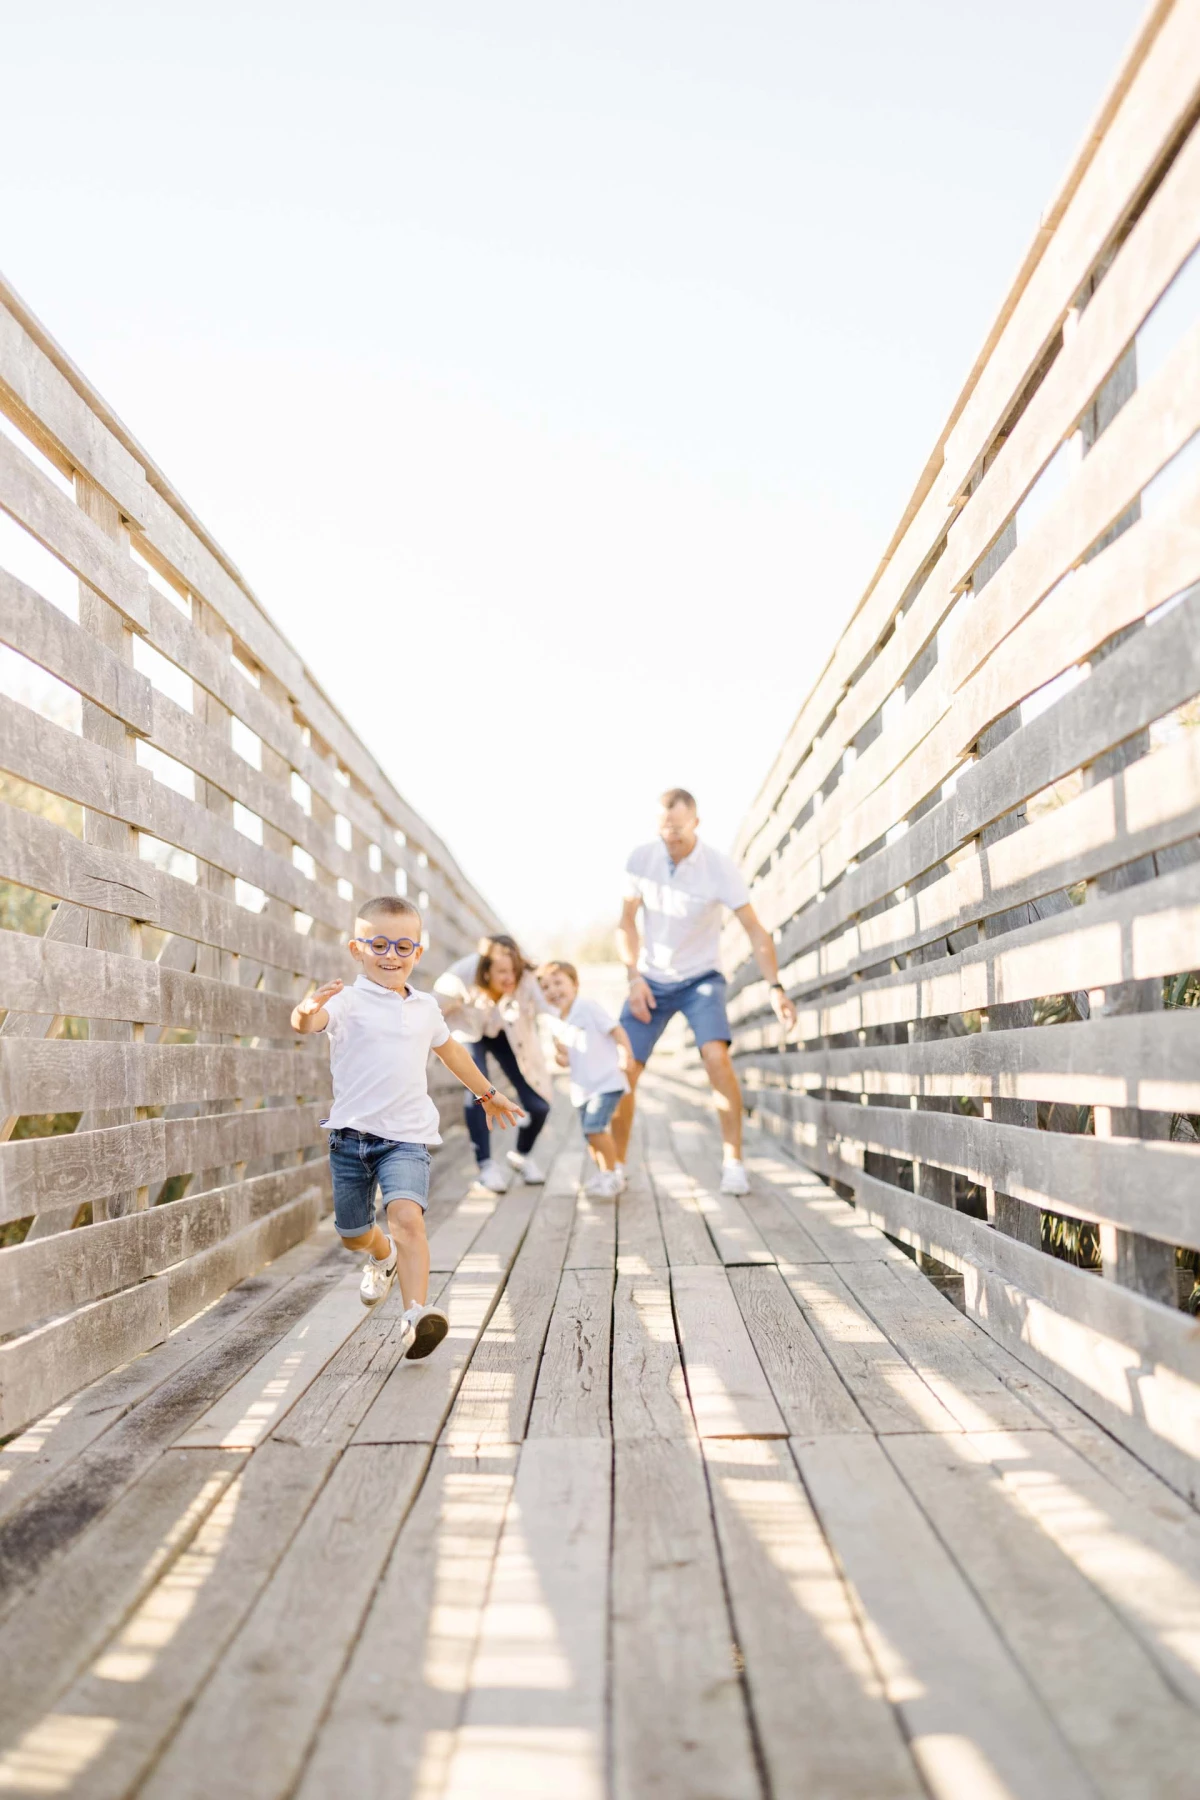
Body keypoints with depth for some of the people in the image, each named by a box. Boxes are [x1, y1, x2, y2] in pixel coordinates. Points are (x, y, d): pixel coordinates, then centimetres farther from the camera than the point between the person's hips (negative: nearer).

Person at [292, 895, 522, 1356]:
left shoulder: (426, 1007, 11)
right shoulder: (348, 1000, -5)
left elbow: (450, 1050, 29)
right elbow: (309, 1022, -26)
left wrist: (487, 1093, 40)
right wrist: (306, 1012, -52)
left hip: (406, 1137, 1)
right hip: (351, 1132, -1)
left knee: (407, 1217, -23)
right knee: (353, 1235, 14)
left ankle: (416, 1312, -26)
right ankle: (383, 1256, 48)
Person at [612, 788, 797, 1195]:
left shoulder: (721, 868, -19)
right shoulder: (641, 859, -11)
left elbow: (755, 930, -17)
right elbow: (627, 923, 0)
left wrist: (776, 987, -28)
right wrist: (634, 978, -10)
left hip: (701, 979, -2)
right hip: (651, 981, 2)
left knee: (716, 1057, -25)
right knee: (624, 1069, -6)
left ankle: (733, 1164, -15)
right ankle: (616, 1166, 11)